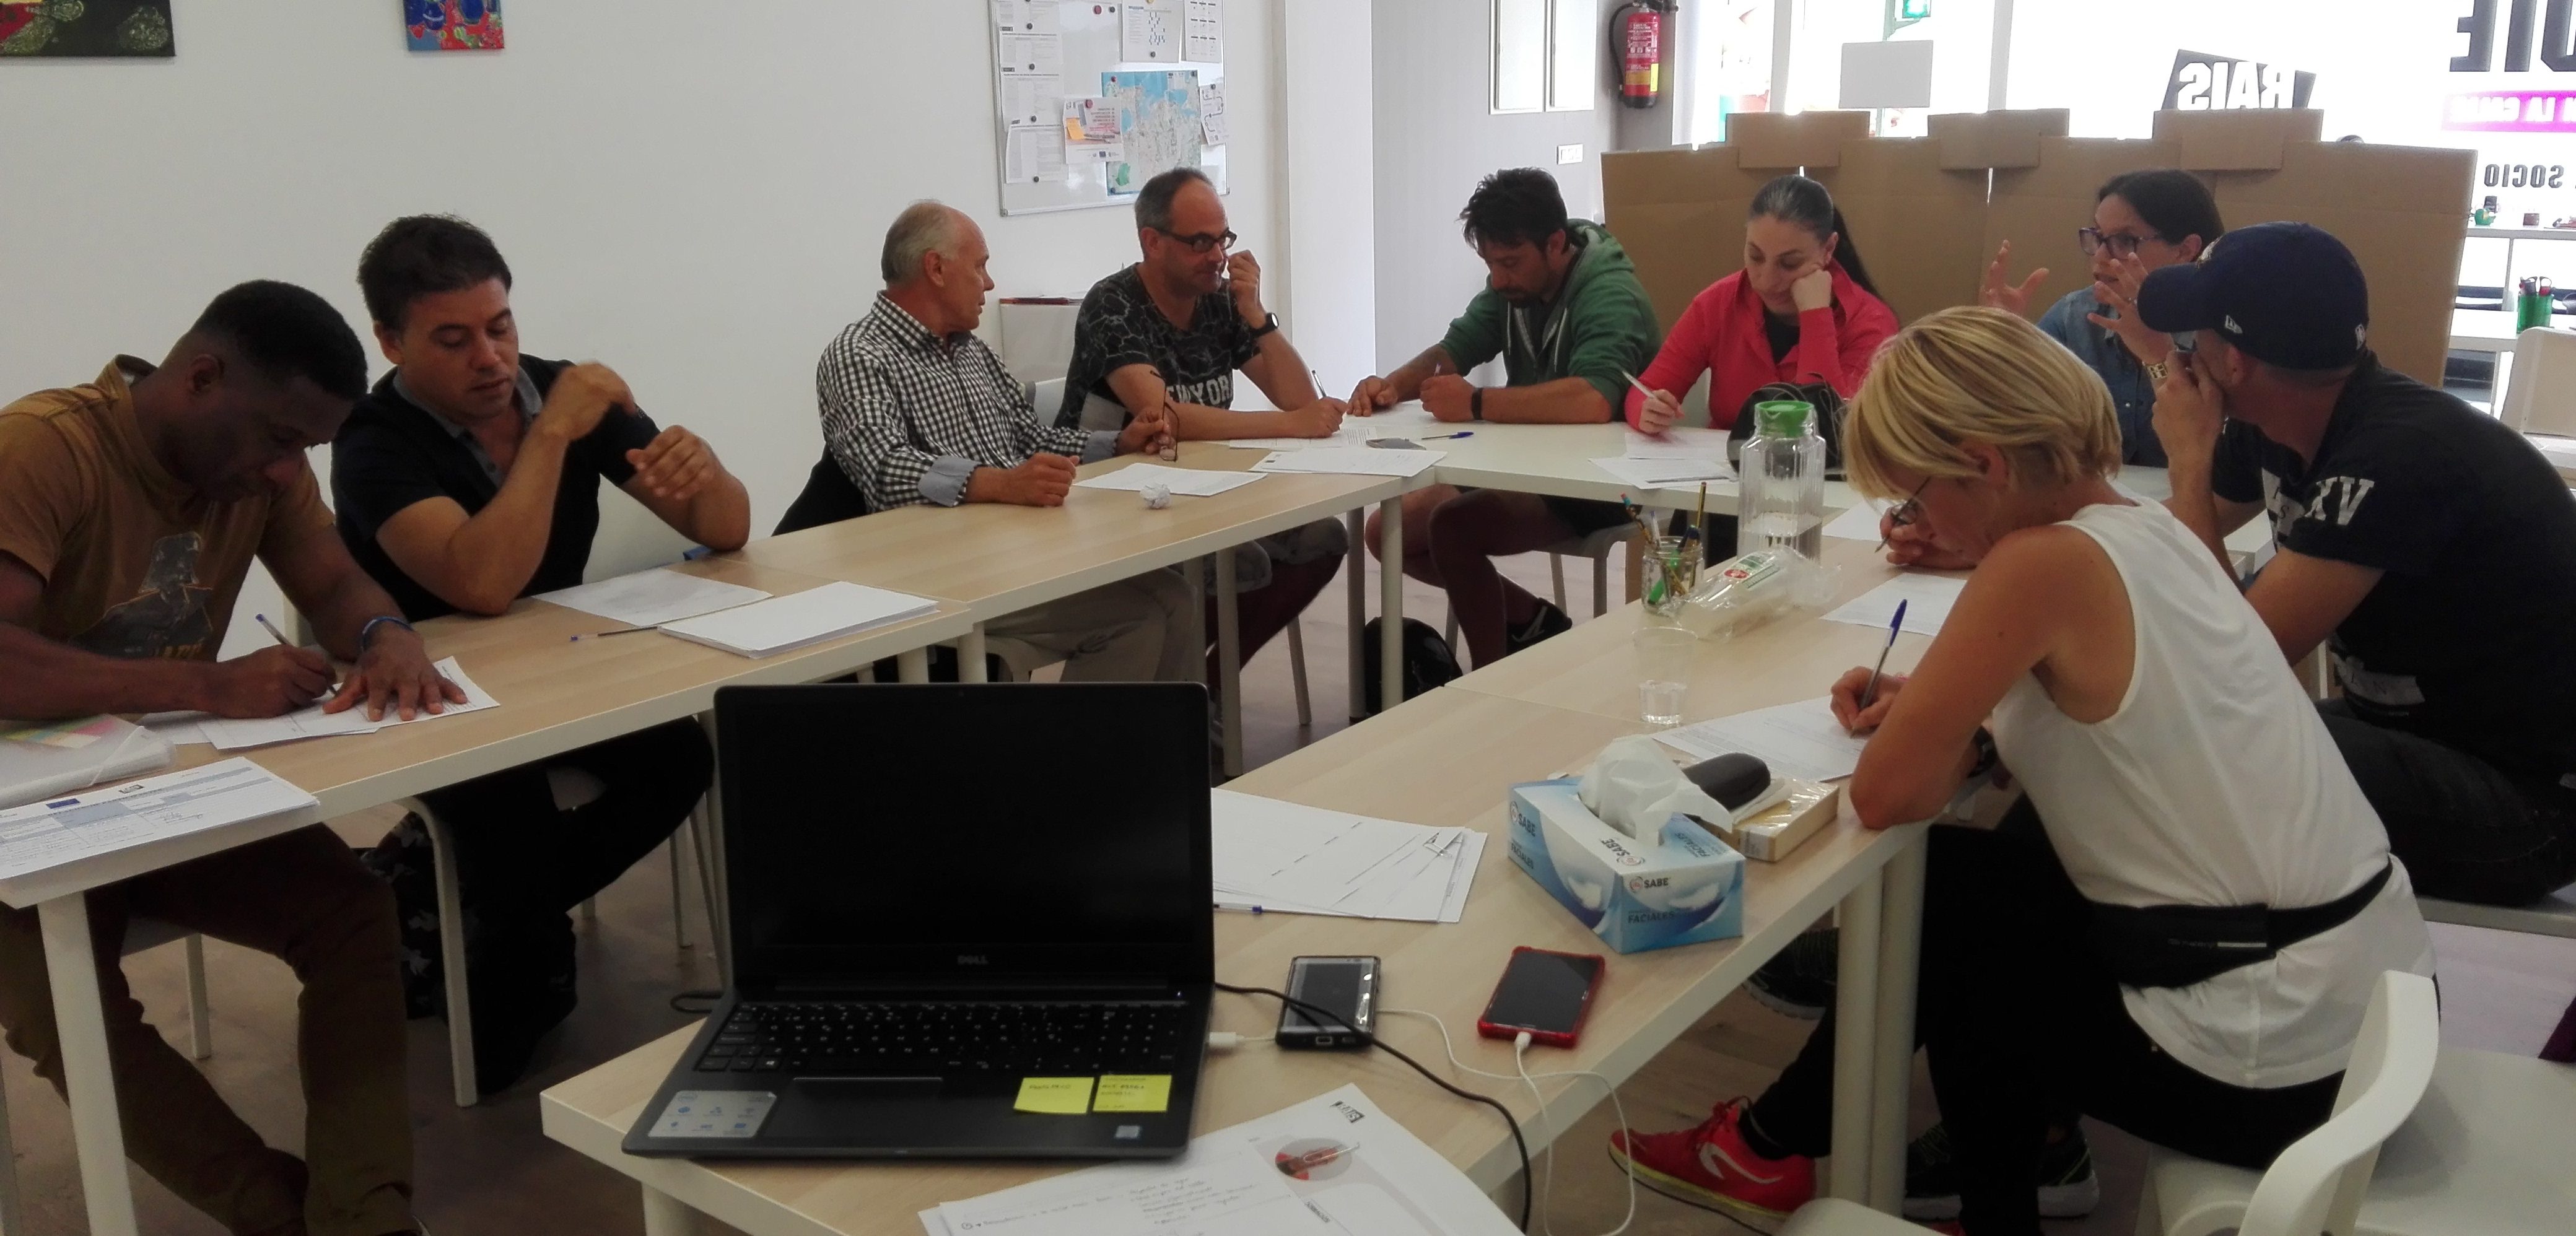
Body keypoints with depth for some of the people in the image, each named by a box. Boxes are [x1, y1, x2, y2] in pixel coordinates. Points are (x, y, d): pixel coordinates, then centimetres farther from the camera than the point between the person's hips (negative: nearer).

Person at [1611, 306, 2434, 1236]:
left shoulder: (2044, 563, -22)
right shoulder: (2147, 531, 4)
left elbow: (1887, 795, -18)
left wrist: (1951, 745, 2)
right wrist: (1951, 722, 6)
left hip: (2270, 1060, -8)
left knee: (1931, 903, 9)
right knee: (1985, 883, 18)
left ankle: (1774, 1147, 31)